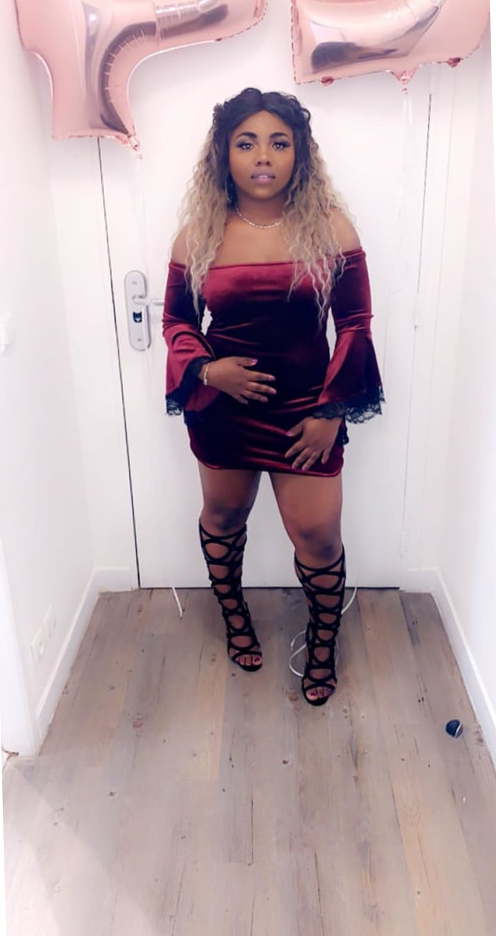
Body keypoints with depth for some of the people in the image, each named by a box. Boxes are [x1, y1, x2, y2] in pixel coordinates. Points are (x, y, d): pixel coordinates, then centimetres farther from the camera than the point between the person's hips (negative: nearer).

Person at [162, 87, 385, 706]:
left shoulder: (328, 227, -7)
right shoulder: (197, 233, -4)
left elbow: (354, 323, -4)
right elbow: (177, 319, 6)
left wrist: (331, 410, -9)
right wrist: (205, 369, -14)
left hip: (305, 410, -1)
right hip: (221, 407, 2)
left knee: (318, 537, 2)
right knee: (224, 515, 19)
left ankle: (323, 644, 31)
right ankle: (234, 612, 49)